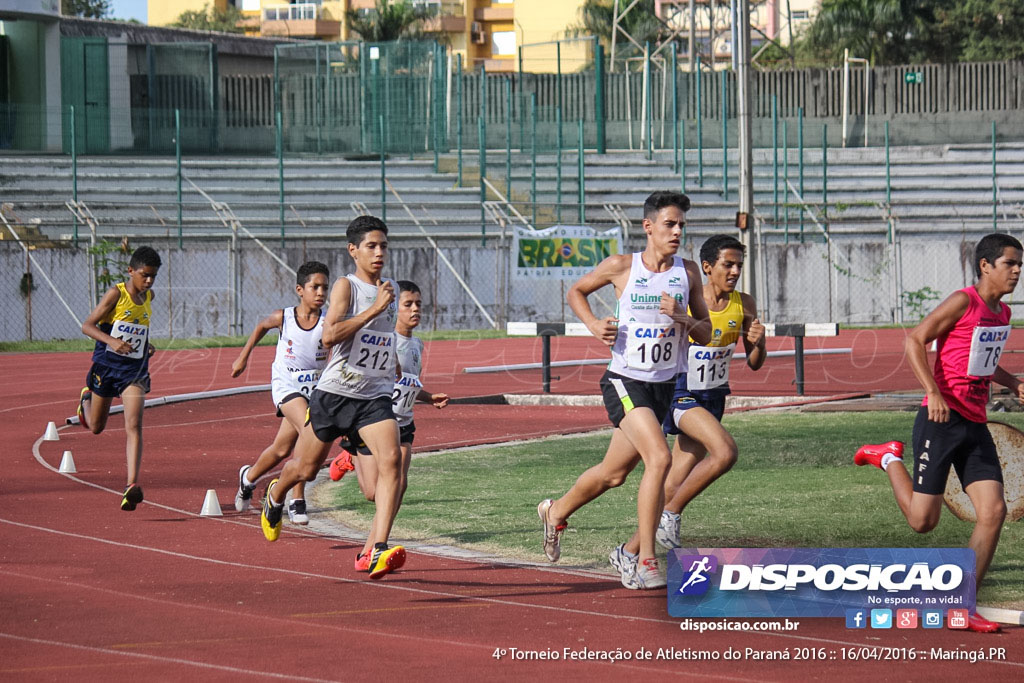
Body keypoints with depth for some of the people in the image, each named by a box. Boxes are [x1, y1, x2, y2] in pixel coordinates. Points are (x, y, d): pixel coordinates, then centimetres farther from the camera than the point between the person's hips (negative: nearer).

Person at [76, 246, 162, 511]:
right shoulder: (116, 294, -13)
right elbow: (87, 325, -16)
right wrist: (113, 341, -32)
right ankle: (86, 399, 54)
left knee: (133, 425, -16)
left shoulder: (148, 297, 5)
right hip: (106, 366, -3)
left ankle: (132, 486, -25)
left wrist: (145, 344, 8)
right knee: (96, 427, 17)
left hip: (134, 370, 3)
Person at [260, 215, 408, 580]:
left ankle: (376, 549, -29)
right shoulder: (346, 286, -9)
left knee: (391, 459, -21)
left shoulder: (388, 289, 11)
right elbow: (329, 335, -26)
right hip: (333, 393, -4)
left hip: (375, 396, 4)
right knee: (305, 468, 12)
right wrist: (375, 309, -25)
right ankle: (276, 495, 49)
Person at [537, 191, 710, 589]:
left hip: (664, 386, 5)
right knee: (659, 458, -25)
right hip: (625, 381, -5)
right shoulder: (621, 267, -6)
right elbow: (576, 292, 11)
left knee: (614, 473, 16)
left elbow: (705, 335, 6)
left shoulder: (687, 273, 3)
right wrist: (593, 325, -6)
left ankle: (556, 512, 43)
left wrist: (683, 319, -15)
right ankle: (646, 560, -18)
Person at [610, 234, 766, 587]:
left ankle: (629, 552, 16)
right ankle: (670, 514, -12)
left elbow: (755, 364, 7)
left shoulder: (744, 306, 1)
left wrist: (757, 343, -13)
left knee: (675, 485, 4)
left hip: (713, 397, 5)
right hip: (682, 394, -5)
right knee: (725, 451, -29)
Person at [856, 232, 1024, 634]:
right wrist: (934, 392, -25)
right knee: (922, 521, -3)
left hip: (975, 426, 7)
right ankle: (889, 459, 27)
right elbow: (915, 341, -14)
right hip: (941, 420, -7)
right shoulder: (964, 302, -11)